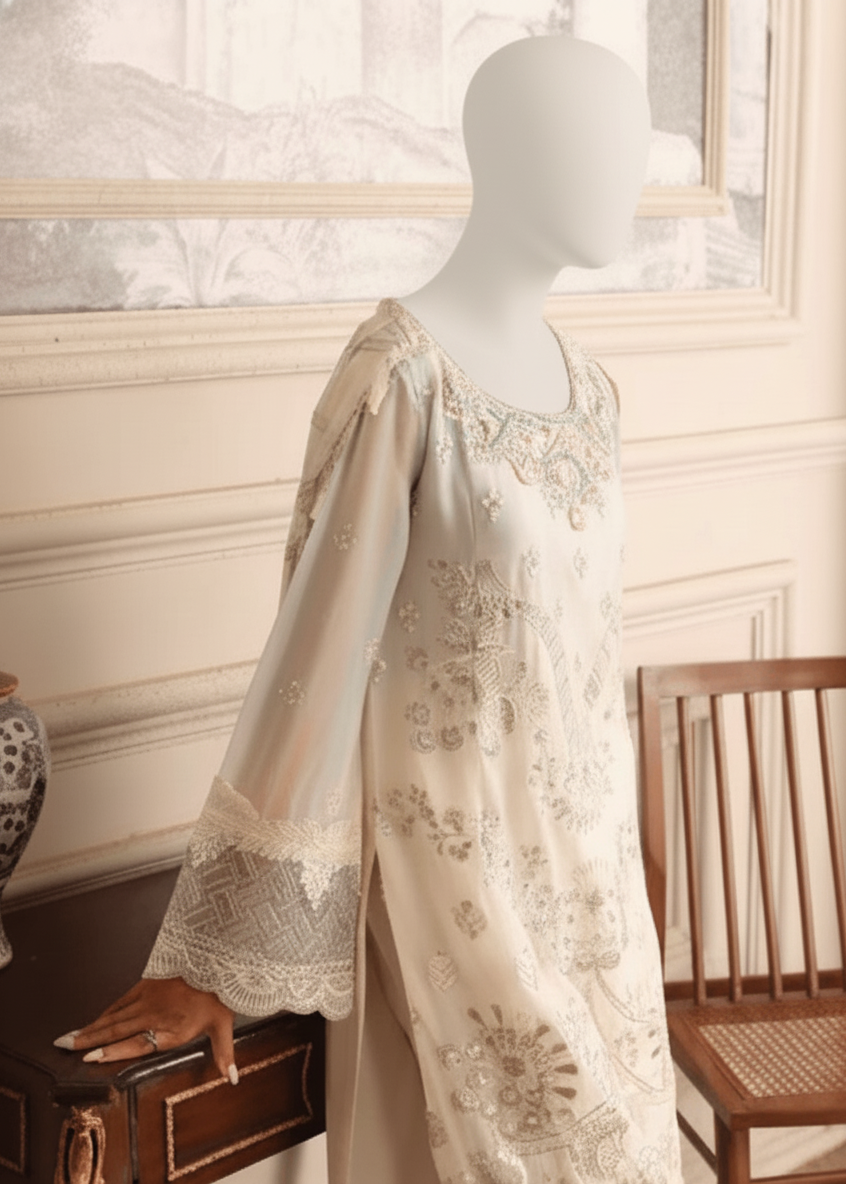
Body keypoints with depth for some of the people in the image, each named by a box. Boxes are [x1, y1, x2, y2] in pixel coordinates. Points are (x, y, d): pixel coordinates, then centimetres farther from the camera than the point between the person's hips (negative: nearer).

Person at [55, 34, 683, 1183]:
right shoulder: (402, 373, -18)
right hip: (455, 866, -7)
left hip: (581, 856, 7)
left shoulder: (585, 385, 5)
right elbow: (314, 657, -19)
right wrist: (215, 958, -16)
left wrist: (613, 855, 19)